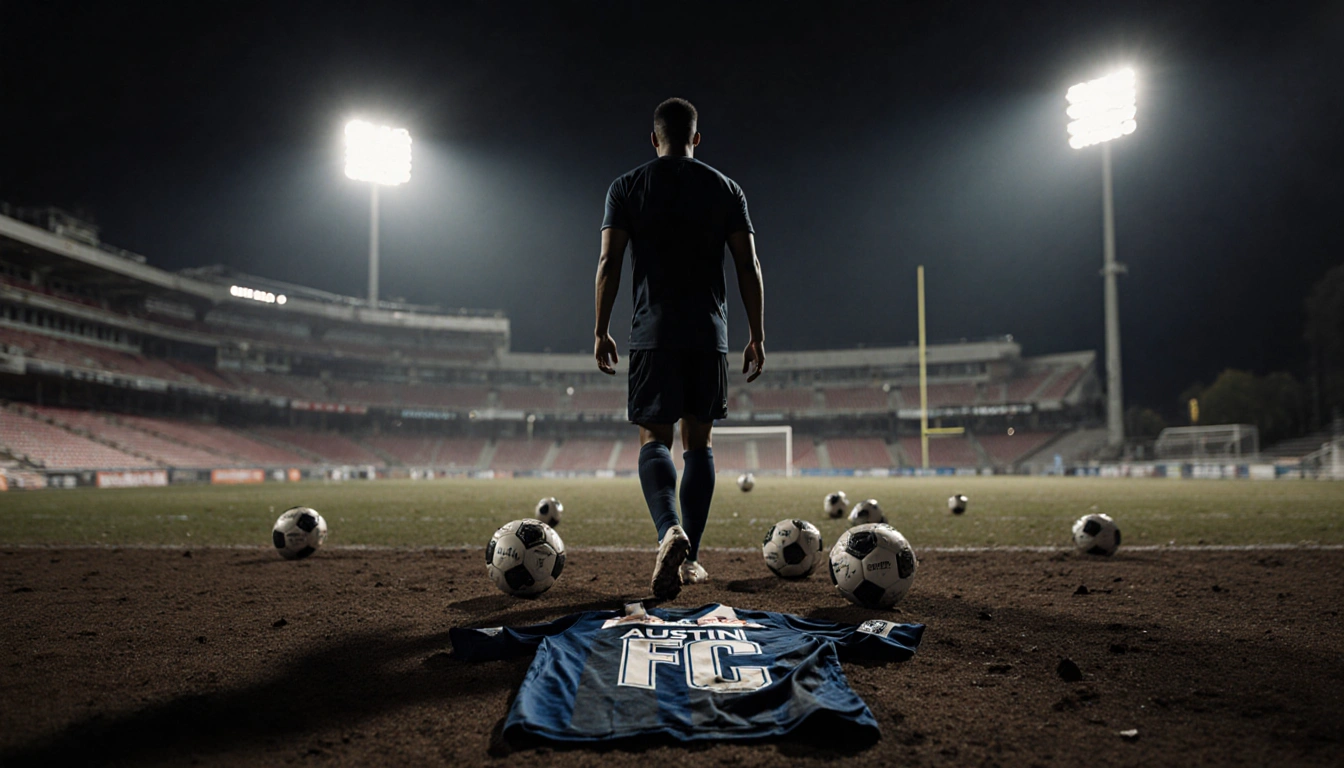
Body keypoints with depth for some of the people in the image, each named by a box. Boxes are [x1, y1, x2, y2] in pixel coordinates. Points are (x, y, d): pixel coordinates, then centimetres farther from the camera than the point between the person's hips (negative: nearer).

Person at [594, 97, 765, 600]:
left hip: (654, 333, -1)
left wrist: (601, 331, 5)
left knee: (654, 439, 3)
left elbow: (609, 262, -2)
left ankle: (670, 530, -25)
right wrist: (757, 337, 8)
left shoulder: (627, 187, 5)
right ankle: (690, 558, 12)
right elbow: (749, 267, 3)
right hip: (710, 335, 2)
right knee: (699, 442, 11)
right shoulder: (726, 189, 8)